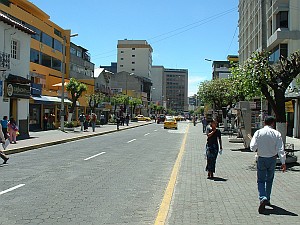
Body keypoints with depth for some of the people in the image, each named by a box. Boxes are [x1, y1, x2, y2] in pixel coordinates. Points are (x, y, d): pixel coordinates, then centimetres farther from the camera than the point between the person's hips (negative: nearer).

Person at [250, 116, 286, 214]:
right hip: (272, 159, 1)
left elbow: (253, 147, -12)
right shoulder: (277, 134, -7)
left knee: (261, 180, 6)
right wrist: (283, 162, -8)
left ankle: (263, 198, -16)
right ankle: (267, 199, 27)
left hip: (261, 159, -1)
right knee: (269, 180, 19)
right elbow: (280, 149, -10)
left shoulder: (258, 132, -8)